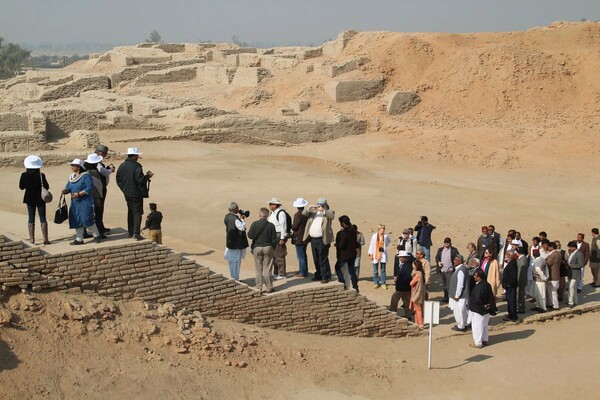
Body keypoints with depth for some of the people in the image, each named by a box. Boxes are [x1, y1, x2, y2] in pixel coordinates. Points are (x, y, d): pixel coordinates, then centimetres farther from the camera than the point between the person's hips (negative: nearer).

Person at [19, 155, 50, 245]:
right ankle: (45, 239, 3)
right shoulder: (41, 175, -17)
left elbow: (21, 187, 1)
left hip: (29, 199, 2)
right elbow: (46, 187, -10)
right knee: (43, 218, 6)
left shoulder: (24, 175, -10)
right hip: (40, 198, -2)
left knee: (31, 218, 11)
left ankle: (32, 239, 10)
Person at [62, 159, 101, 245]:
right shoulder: (72, 177, 12)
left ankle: (96, 235, 10)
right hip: (75, 203, 8)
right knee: (76, 221, 7)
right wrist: (65, 190, -11)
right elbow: (68, 187, 13)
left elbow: (90, 188, -19)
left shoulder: (85, 176, -12)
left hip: (85, 202, -8)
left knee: (87, 220, -10)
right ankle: (79, 239, 16)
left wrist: (79, 194, -23)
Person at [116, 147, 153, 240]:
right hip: (136, 193, -7)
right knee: (137, 212, -4)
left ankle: (130, 232, 22)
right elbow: (140, 180, -20)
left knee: (130, 212, 18)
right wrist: (148, 176, -4)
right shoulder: (136, 166, -18)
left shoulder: (122, 166, 5)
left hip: (127, 193, 7)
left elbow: (118, 180, 10)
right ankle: (136, 232, -15)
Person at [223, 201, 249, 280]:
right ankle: (235, 279, 4)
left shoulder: (227, 217, 5)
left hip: (230, 242, 9)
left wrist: (240, 218, 3)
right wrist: (242, 219, -12)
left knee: (231, 260, 16)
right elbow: (242, 227, -25)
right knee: (236, 260, 0)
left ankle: (233, 277, 26)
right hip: (236, 243, -9)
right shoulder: (235, 219, -23)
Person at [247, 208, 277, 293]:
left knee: (258, 269, 8)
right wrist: (273, 249, 9)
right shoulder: (271, 225, -7)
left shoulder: (254, 224, -10)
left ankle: (259, 288, 8)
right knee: (267, 269, 5)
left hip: (257, 248, 0)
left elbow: (250, 235, -7)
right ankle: (269, 288, 7)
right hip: (268, 248, 0)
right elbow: (274, 239, -3)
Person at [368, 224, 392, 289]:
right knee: (375, 271, 6)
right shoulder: (374, 236, -9)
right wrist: (370, 254, -6)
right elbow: (371, 245, -5)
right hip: (375, 254, -1)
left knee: (383, 270, 5)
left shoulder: (386, 236, -4)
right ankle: (376, 283, 16)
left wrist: (385, 245, 6)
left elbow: (389, 240, 19)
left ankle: (383, 283, 12)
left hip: (383, 254, 1)